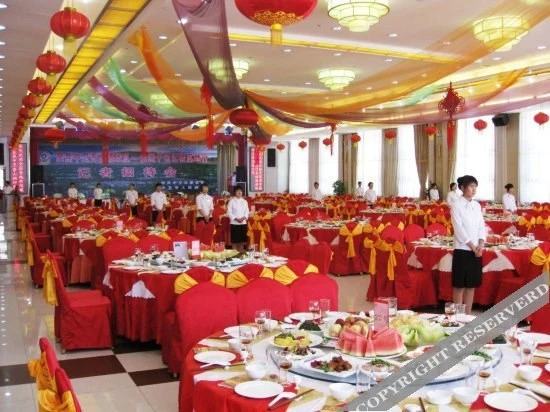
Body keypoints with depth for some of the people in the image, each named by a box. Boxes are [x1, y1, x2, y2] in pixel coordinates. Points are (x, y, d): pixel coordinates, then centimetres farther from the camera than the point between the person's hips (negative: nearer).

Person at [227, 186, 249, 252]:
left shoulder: (244, 201, 9)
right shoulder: (232, 201, -2)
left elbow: (247, 211, 8)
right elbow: (229, 212, -6)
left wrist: (243, 218, -10)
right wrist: (236, 219, -15)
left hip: (243, 222, 4)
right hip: (234, 223, -4)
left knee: (242, 239, 7)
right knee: (235, 240, -2)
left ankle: (241, 252, 15)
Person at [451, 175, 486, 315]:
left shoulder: (477, 205, 11)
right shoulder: (456, 205, -7)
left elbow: (481, 226, 8)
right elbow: (459, 229, -12)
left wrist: (481, 244, -7)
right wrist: (472, 246, -14)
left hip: (477, 250, 6)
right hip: (462, 249, -6)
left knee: (472, 284, 9)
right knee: (460, 285, -2)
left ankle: (468, 314, 18)